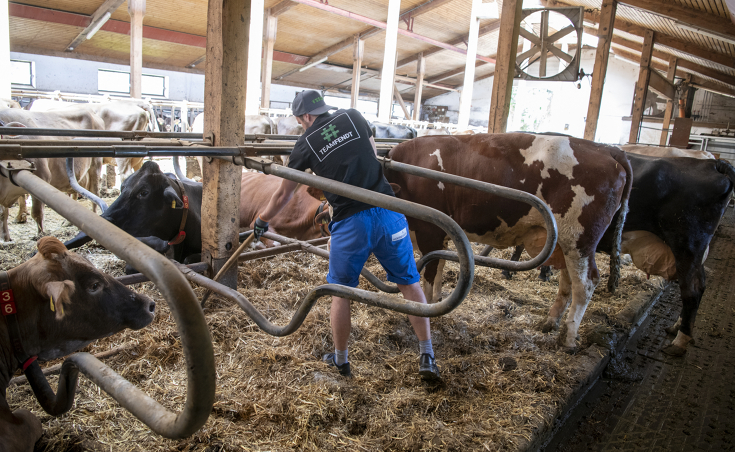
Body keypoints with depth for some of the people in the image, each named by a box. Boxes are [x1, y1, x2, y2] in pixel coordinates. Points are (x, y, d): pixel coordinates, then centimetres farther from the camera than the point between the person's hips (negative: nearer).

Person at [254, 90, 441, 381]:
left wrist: (262, 221, 32)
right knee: (409, 282, 13)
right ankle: (427, 358, 15)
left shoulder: (305, 144, 6)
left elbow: (282, 196, 15)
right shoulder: (353, 117, 10)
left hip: (350, 222, -2)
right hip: (388, 212, 2)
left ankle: (340, 361, 30)